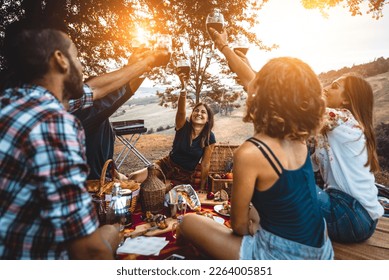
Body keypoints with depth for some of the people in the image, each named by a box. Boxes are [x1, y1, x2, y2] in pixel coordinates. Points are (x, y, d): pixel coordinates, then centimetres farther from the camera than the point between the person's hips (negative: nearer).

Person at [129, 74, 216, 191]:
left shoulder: (210, 138, -11)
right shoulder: (183, 126, -12)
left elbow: (205, 164, -5)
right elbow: (181, 111, -33)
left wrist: (202, 187, -1)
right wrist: (183, 88, -50)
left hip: (184, 175, 0)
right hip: (167, 164, 0)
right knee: (134, 178, -19)